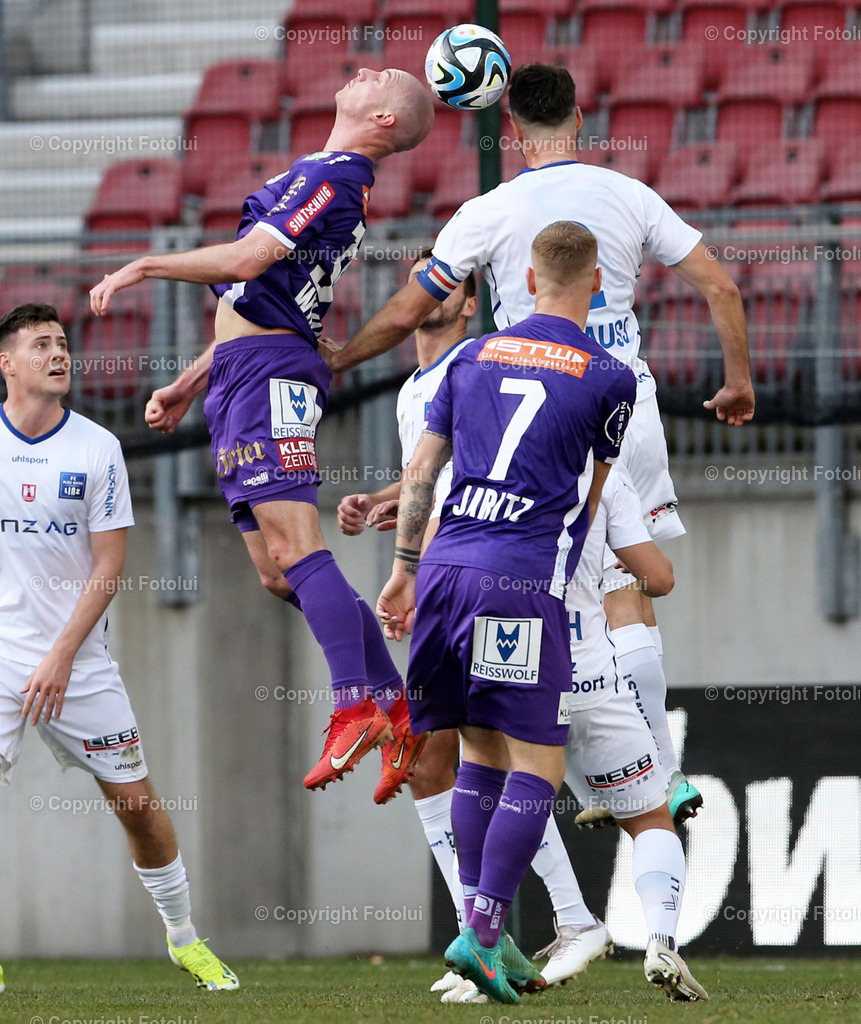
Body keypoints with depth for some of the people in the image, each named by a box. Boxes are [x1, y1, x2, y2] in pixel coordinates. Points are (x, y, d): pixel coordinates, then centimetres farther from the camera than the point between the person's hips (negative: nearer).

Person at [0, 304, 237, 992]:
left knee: (136, 798, 4)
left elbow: (109, 566, -3)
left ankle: (185, 937, 23)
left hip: (77, 656, 1)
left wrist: (61, 656, -11)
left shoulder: (97, 449, -2)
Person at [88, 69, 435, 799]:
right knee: (281, 573, 7)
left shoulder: (331, 176, -7)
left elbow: (250, 260, -19)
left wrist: (147, 266, -10)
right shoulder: (336, 181, 24)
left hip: (268, 376, -10)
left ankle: (357, 706, -24)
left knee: (294, 550, -18)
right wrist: (188, 385, 30)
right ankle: (398, 709, 8)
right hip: (244, 379, 10)